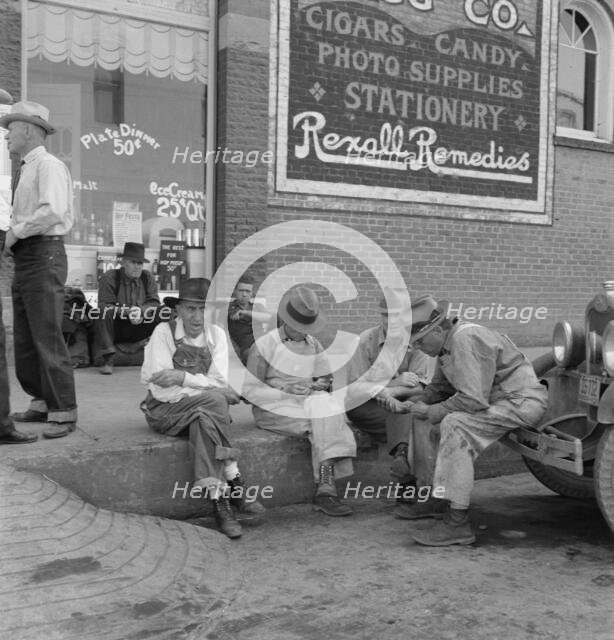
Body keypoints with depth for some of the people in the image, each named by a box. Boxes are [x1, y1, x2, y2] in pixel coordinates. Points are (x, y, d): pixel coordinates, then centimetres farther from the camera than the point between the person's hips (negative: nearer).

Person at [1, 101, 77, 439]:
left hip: (43, 255, -10)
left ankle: (63, 413, -2)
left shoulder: (48, 165, -8)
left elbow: (53, 212, -23)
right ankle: (41, 404, 23)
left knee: (47, 337, -9)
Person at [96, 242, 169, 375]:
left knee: (165, 311, -17)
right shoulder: (109, 277, -7)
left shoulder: (148, 277, 5)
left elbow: (154, 302, -5)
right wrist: (127, 312, -33)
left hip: (139, 329, 3)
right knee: (104, 313, -34)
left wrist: (141, 310, -27)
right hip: (115, 329, -2)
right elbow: (104, 305, -18)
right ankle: (108, 360, -31)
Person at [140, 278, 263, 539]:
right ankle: (234, 483, -26)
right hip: (165, 412, -3)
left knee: (204, 421, -32)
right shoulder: (164, 332, -8)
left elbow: (220, 382, -8)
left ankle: (218, 498, -29)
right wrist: (206, 390, -21)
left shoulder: (216, 334, 2)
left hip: (204, 410, 3)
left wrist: (184, 377, -23)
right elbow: (160, 390, -15)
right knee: (214, 400, -30)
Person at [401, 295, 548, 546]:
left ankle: (457, 522, -26)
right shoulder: (448, 341, 9)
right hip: (497, 400, 11)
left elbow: (473, 399, -28)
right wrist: (414, 403, 1)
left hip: (522, 401, -11)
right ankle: (442, 496, 19)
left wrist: (431, 412, -17)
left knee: (454, 424, -27)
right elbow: (439, 388, 18)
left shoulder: (466, 340, -22)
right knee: (441, 415, 14)